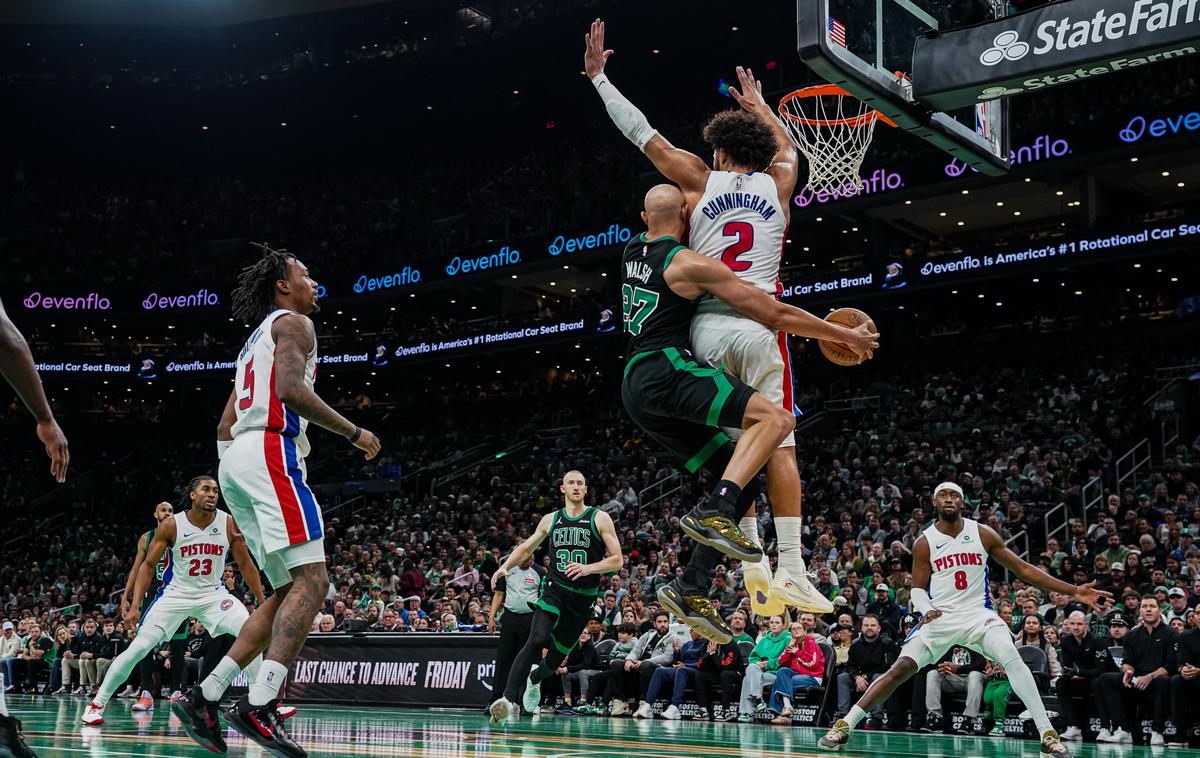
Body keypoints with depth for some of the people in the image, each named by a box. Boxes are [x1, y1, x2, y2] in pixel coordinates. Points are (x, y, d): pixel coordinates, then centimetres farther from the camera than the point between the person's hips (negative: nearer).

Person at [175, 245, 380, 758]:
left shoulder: (256, 341, 31)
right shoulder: (293, 322, 2)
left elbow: (225, 425, 28)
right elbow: (291, 388, -17)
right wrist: (354, 433, -9)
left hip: (234, 459, 10)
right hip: (271, 451, -10)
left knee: (290, 590, 9)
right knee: (312, 581, -17)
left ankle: (204, 698, 2)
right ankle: (259, 705, -30)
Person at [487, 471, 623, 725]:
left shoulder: (600, 518, -1)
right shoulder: (551, 520, 8)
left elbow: (617, 560, -4)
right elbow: (526, 547, 23)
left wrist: (588, 568, -19)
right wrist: (505, 567, 6)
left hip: (583, 598, 0)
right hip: (554, 590, 0)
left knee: (556, 657, 10)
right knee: (537, 640, -26)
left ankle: (534, 680, 44)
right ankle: (509, 698, -29)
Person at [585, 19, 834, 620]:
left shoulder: (700, 182, 9)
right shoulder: (778, 184, 14)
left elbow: (644, 134, 13)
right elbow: (787, 147, 37)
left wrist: (598, 77, 22)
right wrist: (757, 106, 53)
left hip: (708, 328, 1)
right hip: (758, 324, -1)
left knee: (734, 448, 8)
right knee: (778, 444, -3)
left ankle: (753, 568, 3)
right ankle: (791, 569, -11)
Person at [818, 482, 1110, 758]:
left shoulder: (982, 534, 0)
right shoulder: (924, 543, -1)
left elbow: (1023, 569, 3)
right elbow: (918, 589, 6)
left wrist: (1072, 591, -1)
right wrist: (926, 610, -19)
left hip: (978, 614, 0)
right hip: (939, 618, 0)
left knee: (1013, 660, -25)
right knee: (901, 668, -12)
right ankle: (844, 726, -5)